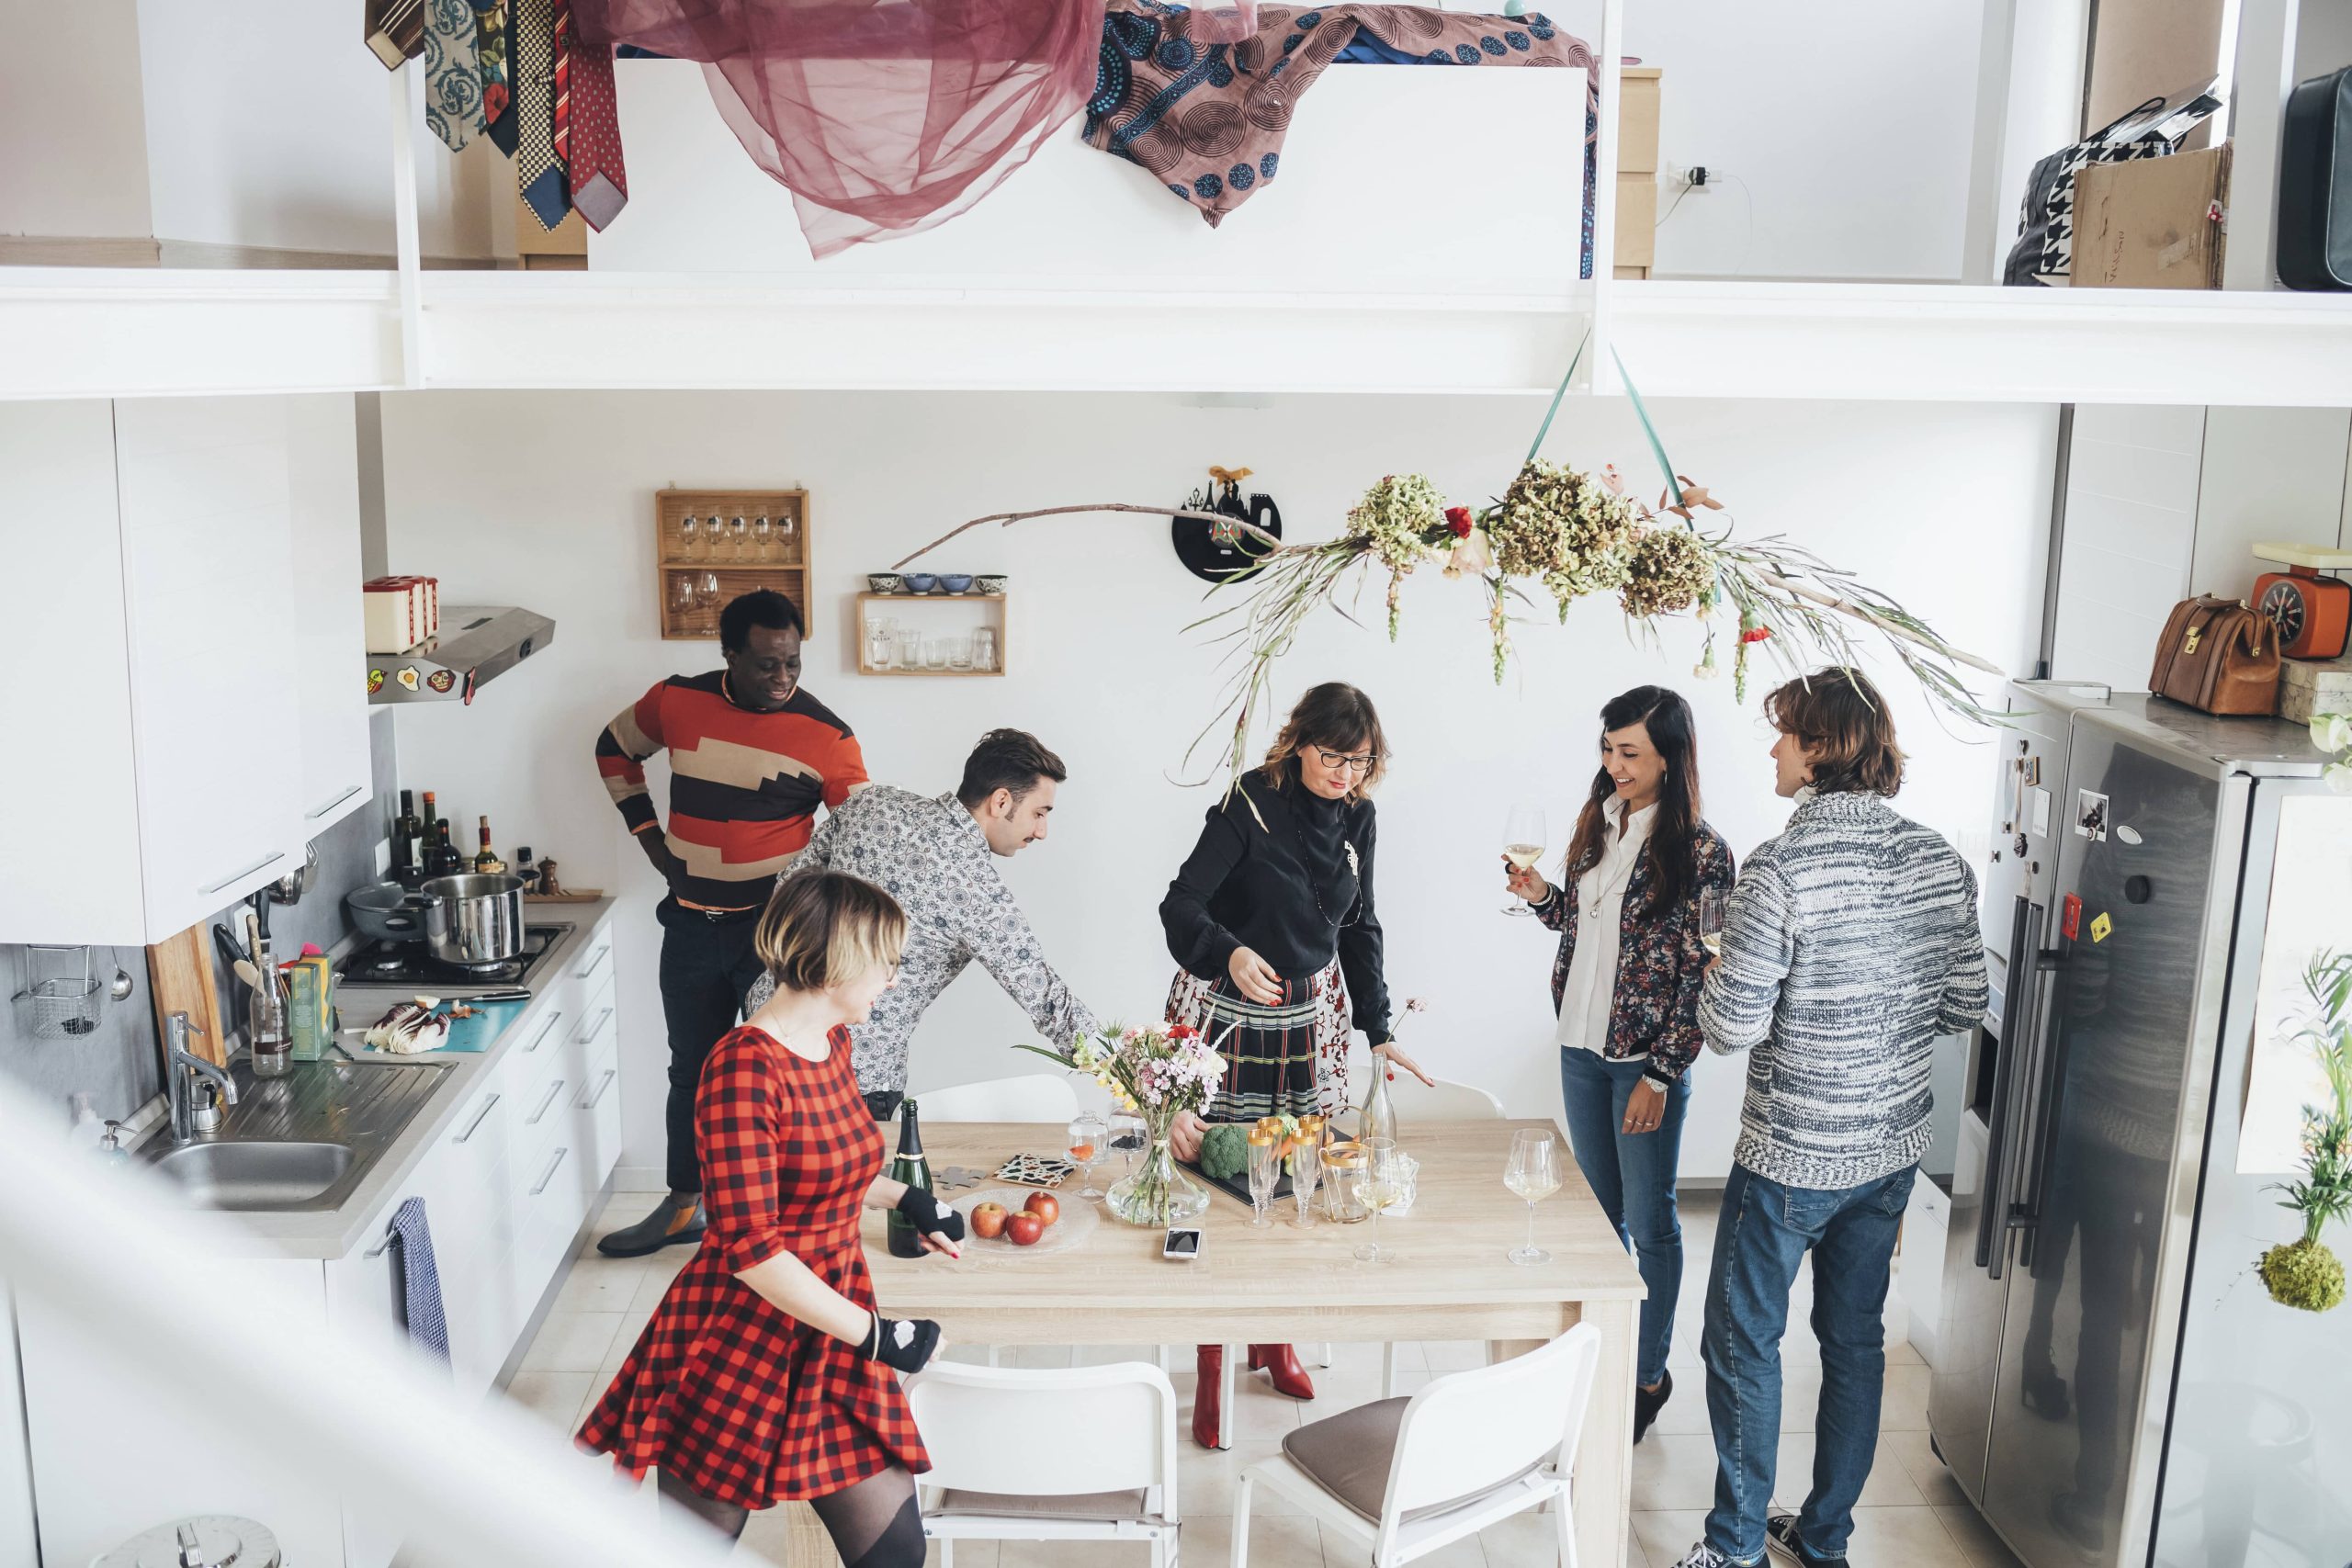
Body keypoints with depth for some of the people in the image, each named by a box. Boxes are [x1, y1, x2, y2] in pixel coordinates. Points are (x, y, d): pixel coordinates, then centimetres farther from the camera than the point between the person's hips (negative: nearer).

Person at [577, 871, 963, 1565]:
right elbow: (750, 1248, -24)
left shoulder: (832, 1042, 6)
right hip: (740, 1344, -8)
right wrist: (875, 1335, -20)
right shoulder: (744, 1065, -21)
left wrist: (905, 1199, 18)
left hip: (830, 1343, 8)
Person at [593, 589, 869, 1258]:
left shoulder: (826, 736, -12)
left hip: (776, 926, -4)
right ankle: (686, 1206, 33)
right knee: (693, 1068, 17)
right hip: (691, 923, 4)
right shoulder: (677, 701, -3)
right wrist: (648, 835, 8)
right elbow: (614, 749, 17)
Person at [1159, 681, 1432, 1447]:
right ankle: (1211, 1366, 11)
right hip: (1225, 1009, -5)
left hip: (1312, 1010, 5)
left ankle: (1272, 1339, 27)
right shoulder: (1250, 802, -15)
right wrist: (1230, 954, -37)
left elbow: (1358, 927, 12)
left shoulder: (1355, 817, 3)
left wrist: (1378, 1030, 9)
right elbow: (1179, 906, -17)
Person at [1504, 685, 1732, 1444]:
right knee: (1599, 1211, 16)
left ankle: (1649, 1375, 21)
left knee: (1648, 1221, 6)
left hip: (1646, 1059, -6)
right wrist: (1539, 894, -3)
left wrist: (1659, 1076, -16)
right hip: (1581, 1047, 6)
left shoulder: (1698, 850, -15)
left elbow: (1700, 977, -14)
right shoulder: (1598, 823, 5)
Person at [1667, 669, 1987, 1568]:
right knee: (1855, 1340, 18)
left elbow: (1731, 1028, -22)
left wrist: (1716, 981, -1)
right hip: (1893, 1149, 7)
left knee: (1743, 1342, 10)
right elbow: (1965, 1008, 6)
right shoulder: (1939, 862, -2)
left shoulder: (1782, 868, -22)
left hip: (1791, 1156, -6)